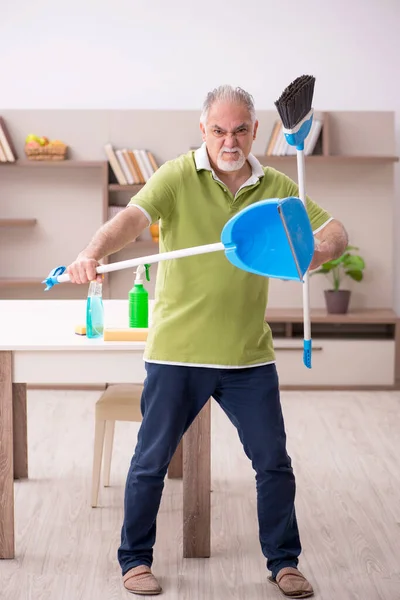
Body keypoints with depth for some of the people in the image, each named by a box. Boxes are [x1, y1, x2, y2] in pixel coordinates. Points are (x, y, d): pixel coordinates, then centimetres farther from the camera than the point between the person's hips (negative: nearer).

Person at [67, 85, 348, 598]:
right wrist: (92, 253, -43)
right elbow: (132, 218, -23)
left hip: (249, 354, 3)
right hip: (177, 351, -3)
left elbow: (335, 231, 6)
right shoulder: (177, 177, -7)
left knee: (273, 461, 8)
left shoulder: (276, 187, 5)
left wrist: (318, 251, -18)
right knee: (151, 461, 8)